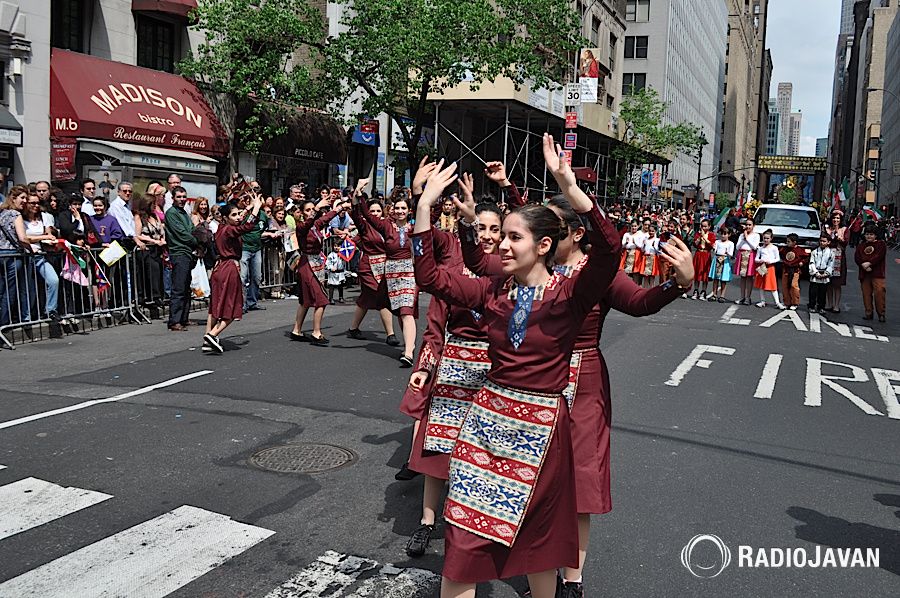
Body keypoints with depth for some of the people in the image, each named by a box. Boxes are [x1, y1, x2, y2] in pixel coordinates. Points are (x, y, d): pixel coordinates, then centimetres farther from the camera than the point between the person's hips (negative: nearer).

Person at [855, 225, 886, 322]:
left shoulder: (880, 244, 8)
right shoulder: (860, 246, 18)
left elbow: (879, 256, -7)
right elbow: (857, 257, 5)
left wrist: (869, 263, -15)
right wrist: (864, 265, -12)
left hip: (877, 273, -4)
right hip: (864, 273, 4)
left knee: (879, 292, -11)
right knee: (866, 293, 3)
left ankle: (881, 314, -4)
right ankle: (868, 313, 10)